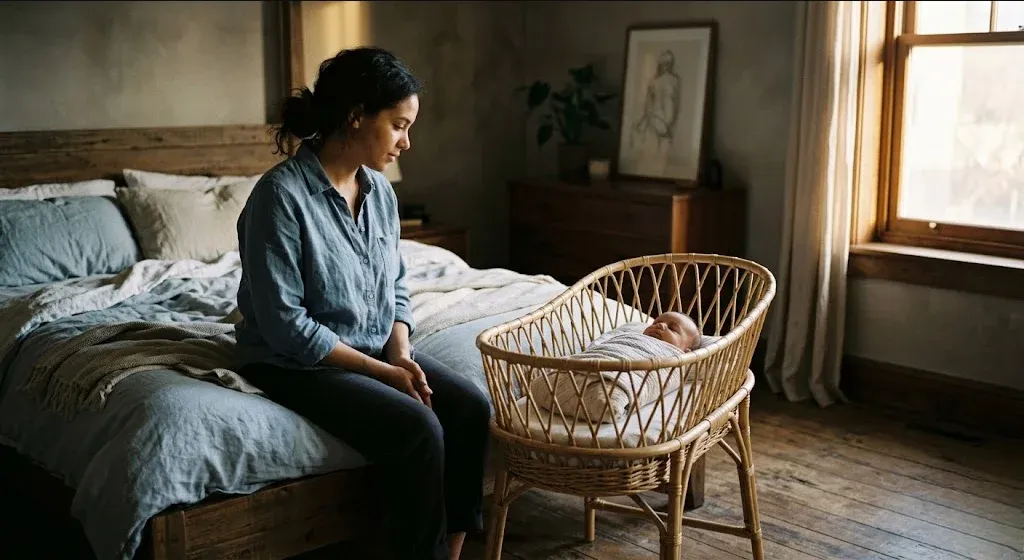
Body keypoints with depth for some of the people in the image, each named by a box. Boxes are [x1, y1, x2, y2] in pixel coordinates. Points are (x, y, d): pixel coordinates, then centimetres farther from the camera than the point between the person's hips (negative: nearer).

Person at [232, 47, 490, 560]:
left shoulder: (379, 190, 3)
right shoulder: (281, 194, -21)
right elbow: (285, 324, -22)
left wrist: (401, 356, -8)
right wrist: (380, 370, -20)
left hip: (378, 350, 7)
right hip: (297, 363, -7)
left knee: (471, 409, -13)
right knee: (419, 431, -26)